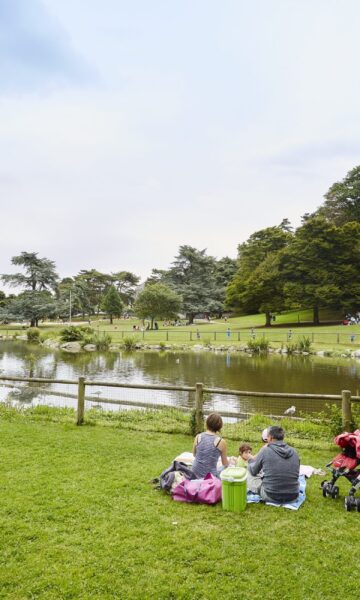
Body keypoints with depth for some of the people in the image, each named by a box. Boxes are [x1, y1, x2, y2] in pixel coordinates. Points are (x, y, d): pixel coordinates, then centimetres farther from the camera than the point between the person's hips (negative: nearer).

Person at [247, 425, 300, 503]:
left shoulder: (265, 451, -11)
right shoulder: (294, 452, 0)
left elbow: (253, 472, 4)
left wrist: (251, 460, 26)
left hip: (272, 497, -2)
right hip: (292, 497, 2)